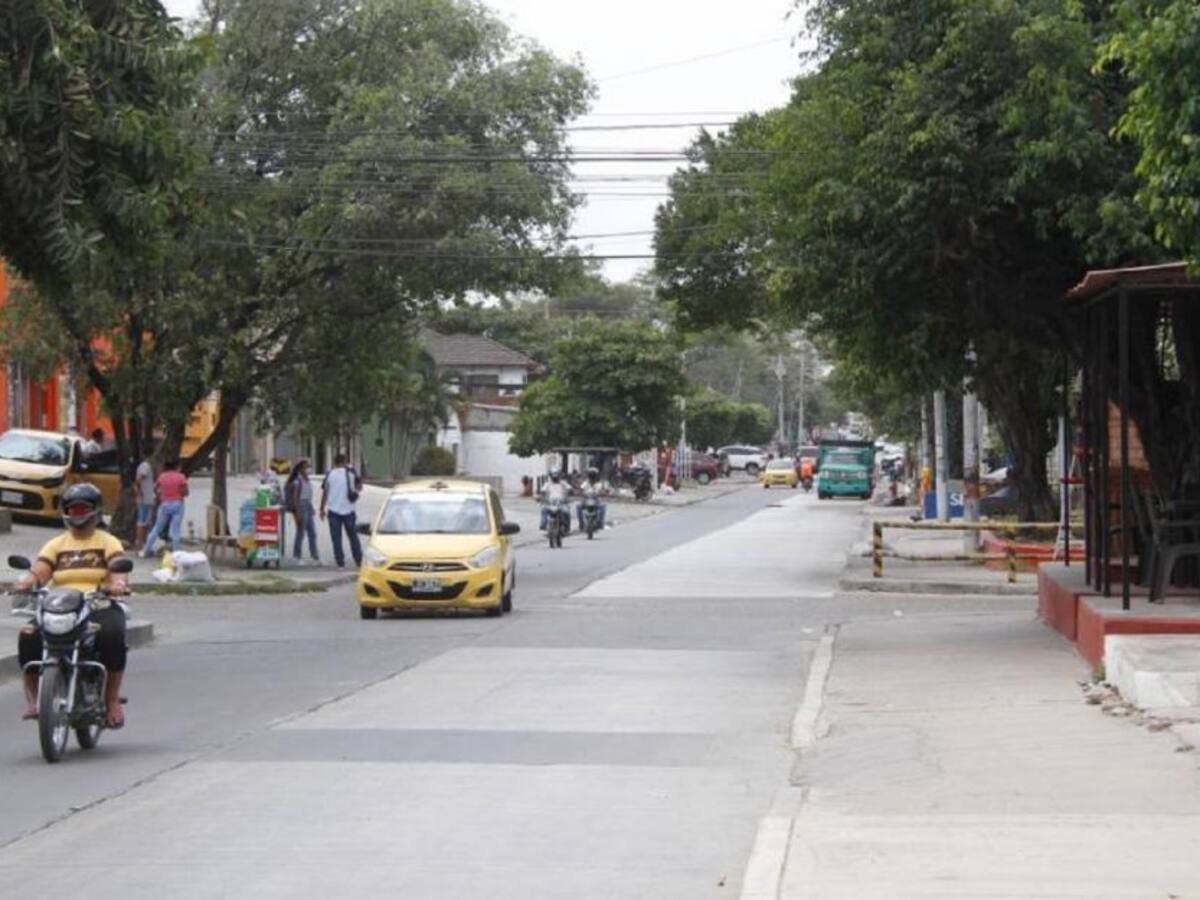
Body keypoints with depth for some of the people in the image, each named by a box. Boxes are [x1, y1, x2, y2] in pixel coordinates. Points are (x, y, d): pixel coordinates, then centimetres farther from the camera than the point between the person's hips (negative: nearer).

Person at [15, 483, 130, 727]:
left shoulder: (108, 542, 13)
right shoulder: (55, 545, 20)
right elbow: (39, 572, 4)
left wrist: (118, 583, -29)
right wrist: (27, 582, -19)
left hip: (99, 606, -2)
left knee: (112, 635, -36)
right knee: (29, 637, -27)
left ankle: (112, 700, -25)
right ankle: (32, 698, -19)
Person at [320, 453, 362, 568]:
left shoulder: (329, 474, -2)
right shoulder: (350, 473, -3)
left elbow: (324, 493, -1)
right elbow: (359, 487, 7)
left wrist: (322, 509, 7)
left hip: (334, 510, 0)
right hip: (348, 510, 0)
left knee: (336, 538, 3)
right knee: (353, 536, 10)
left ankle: (340, 562, -2)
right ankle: (359, 561, 10)